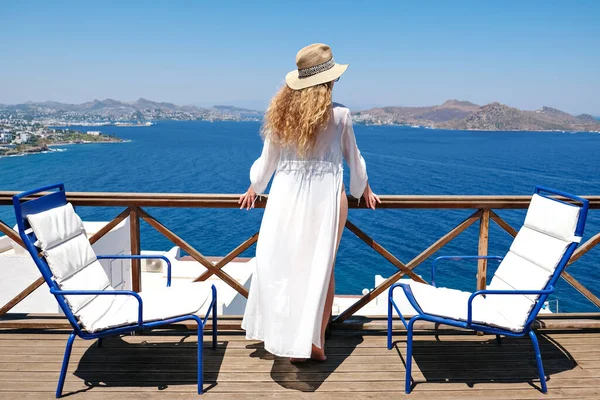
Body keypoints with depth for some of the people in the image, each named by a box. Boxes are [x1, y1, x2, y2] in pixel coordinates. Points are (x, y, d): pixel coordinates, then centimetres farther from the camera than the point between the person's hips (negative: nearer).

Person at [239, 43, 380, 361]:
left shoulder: (281, 111, 0)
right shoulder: (339, 114, -6)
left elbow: (268, 158, 7)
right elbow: (353, 158, 7)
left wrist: (254, 188, 25)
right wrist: (364, 190, 24)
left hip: (287, 195, 2)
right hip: (326, 196, -2)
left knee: (284, 264, 11)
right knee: (322, 268, 8)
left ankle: (289, 337, 22)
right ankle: (315, 341, 16)